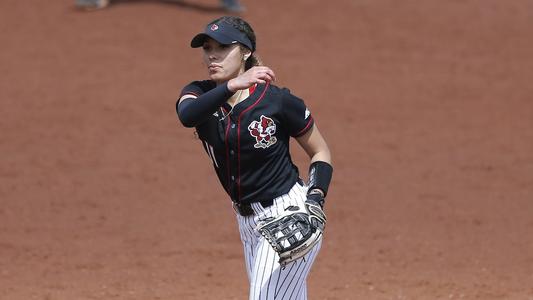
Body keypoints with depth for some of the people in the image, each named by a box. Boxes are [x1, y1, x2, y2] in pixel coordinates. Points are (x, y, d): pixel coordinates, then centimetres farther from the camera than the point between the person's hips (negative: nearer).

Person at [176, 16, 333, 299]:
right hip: (248, 221, 6)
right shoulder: (200, 94, -2)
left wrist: (315, 202, -17)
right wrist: (233, 85, -42)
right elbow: (187, 115, -28)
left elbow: (321, 152, -1)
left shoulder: (278, 100, -13)